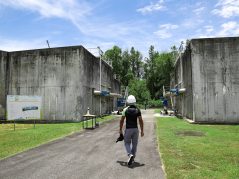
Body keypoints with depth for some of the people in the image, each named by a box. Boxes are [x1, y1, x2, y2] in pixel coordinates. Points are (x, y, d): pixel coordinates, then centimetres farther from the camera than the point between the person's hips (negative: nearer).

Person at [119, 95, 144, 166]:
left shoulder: (125, 110, -6)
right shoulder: (138, 110, -2)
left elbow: (122, 121, -2)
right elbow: (141, 121, -2)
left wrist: (120, 129, 8)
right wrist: (142, 131, 6)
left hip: (128, 129, -2)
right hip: (135, 129, 2)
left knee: (127, 143, 13)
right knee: (134, 144, 14)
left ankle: (130, 155, -10)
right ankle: (132, 158, 21)